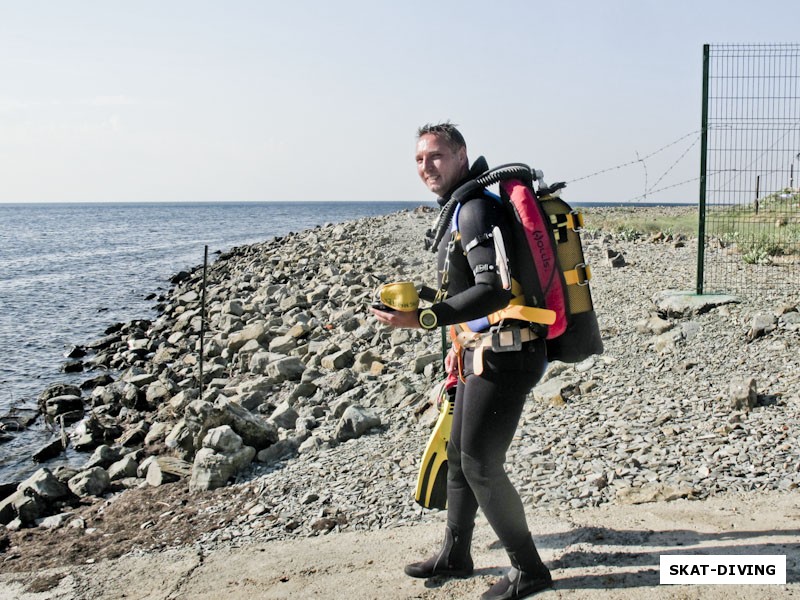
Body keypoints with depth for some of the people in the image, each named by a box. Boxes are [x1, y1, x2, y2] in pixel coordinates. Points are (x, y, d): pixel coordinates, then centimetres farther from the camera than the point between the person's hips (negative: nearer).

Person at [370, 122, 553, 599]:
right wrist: (464, 342, 28)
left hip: (503, 357, -11)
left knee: (480, 462, -4)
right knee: (460, 453, 18)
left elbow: (494, 291, -28)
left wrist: (423, 319, -31)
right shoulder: (463, 208, 15)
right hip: (486, 352, 11)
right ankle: (455, 555, 33)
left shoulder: (477, 209, -18)